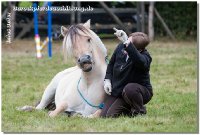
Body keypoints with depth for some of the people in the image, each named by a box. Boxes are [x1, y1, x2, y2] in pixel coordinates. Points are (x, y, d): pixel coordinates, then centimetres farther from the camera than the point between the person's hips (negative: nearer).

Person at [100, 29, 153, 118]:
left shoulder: (145, 57, -26)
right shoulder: (121, 47, -8)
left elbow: (139, 61, -54)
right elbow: (111, 64, 11)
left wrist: (126, 43, -60)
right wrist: (107, 80, -3)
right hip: (116, 90, 6)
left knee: (129, 89, -41)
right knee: (104, 115, -6)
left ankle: (140, 111, -9)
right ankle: (129, 108, 22)